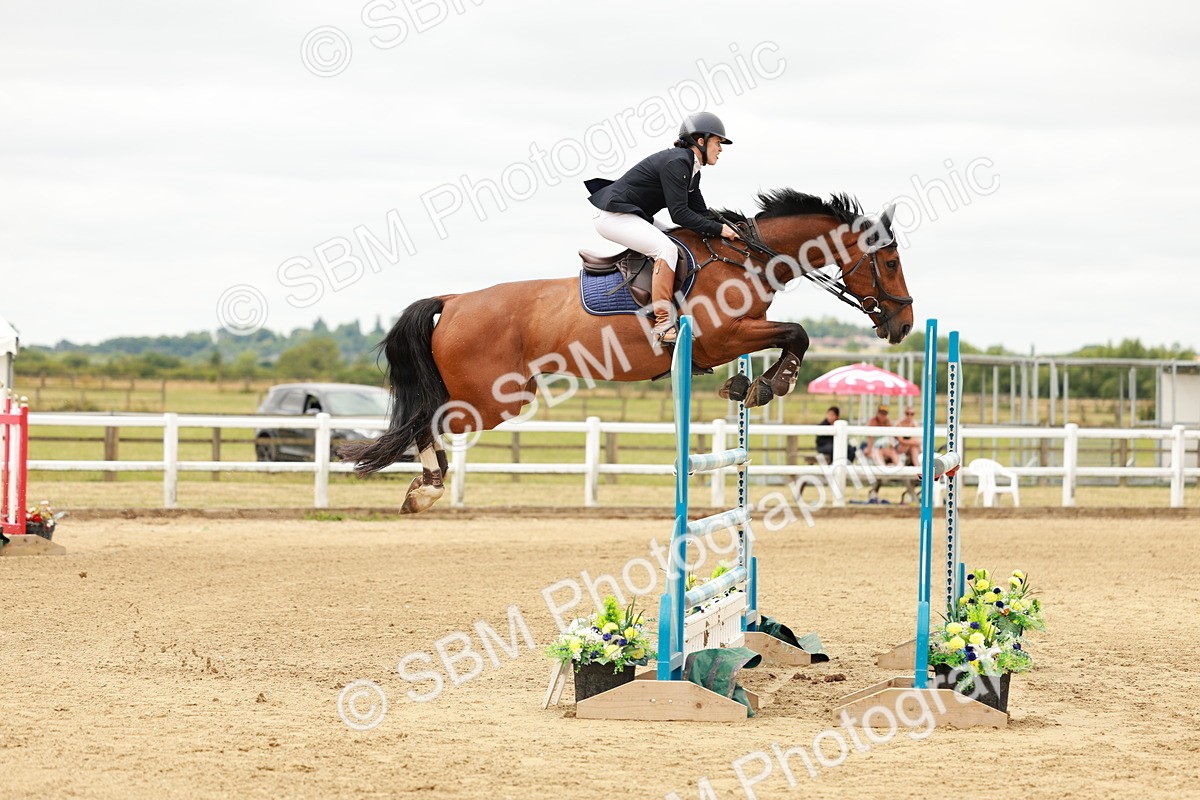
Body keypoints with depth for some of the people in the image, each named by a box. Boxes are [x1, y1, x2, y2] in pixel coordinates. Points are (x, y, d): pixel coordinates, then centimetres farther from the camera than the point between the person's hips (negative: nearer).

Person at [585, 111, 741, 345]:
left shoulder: (692, 170, 11)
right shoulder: (676, 163, -20)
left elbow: (701, 213, 13)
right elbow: (679, 214, -25)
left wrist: (728, 227, -1)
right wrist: (719, 229, -21)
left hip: (632, 216, 11)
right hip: (614, 217, -11)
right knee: (666, 248, -27)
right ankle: (663, 325, -28)